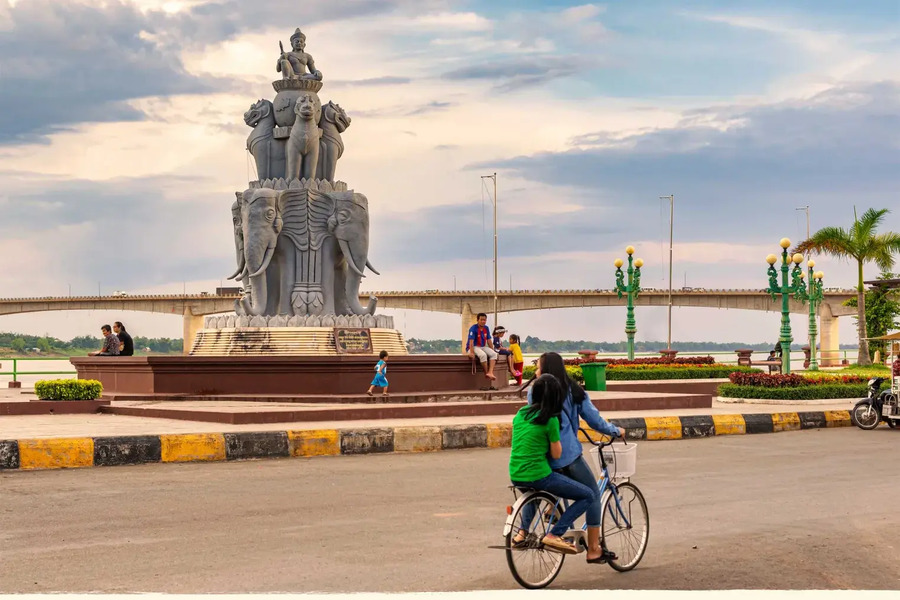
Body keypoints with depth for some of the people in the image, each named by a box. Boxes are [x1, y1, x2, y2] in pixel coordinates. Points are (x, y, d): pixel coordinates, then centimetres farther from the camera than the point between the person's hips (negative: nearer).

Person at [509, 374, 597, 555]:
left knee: (533, 491, 44)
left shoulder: (520, 413, 8)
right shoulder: (550, 420, -11)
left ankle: (522, 531, 27)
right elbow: (556, 454, -5)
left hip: (515, 476, 8)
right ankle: (554, 535, -6)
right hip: (538, 476, -8)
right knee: (589, 495, 2)